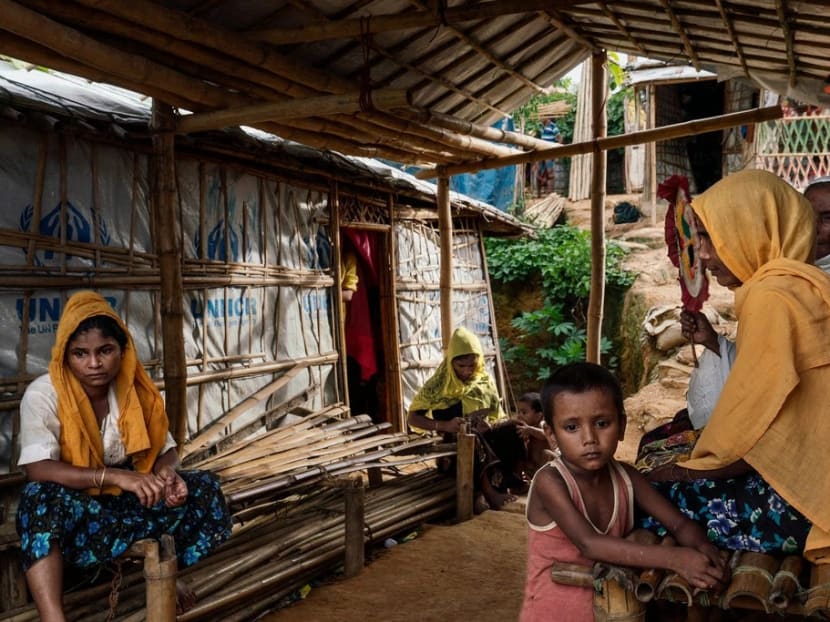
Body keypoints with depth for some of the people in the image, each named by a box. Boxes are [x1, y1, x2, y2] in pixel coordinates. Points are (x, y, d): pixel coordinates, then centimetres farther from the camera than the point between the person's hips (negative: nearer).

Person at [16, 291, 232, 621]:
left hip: (126, 501, 4)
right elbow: (37, 469, -29)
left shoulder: (136, 390, -5)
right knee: (39, 498, -37)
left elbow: (164, 448, 0)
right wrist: (117, 476, -39)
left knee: (204, 487, -14)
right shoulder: (42, 394, -18)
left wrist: (167, 473, -25)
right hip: (70, 511, -4)